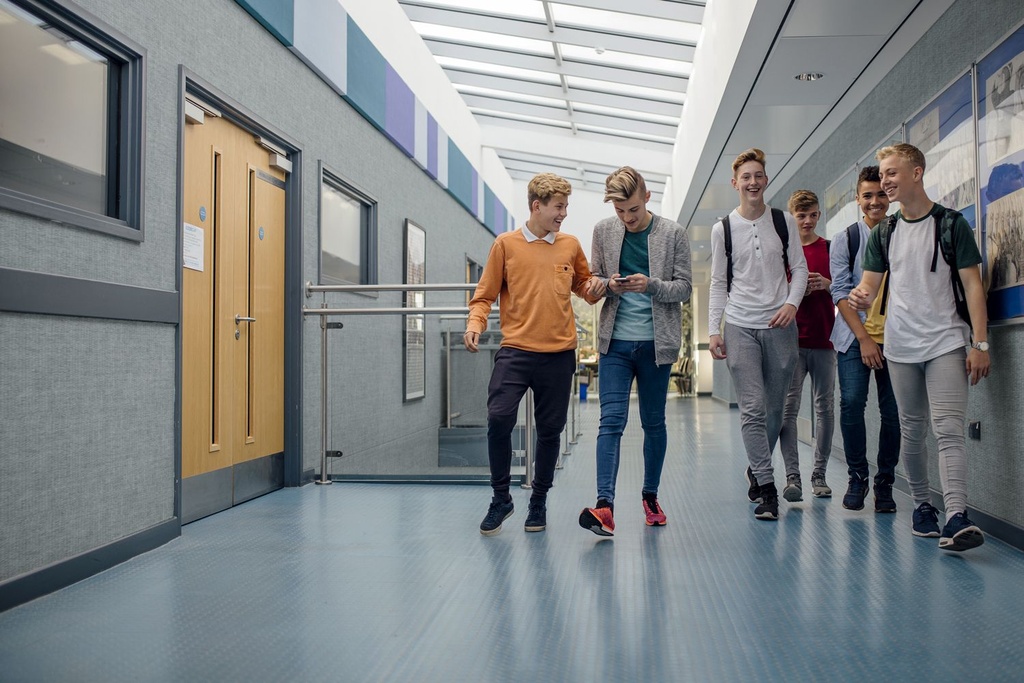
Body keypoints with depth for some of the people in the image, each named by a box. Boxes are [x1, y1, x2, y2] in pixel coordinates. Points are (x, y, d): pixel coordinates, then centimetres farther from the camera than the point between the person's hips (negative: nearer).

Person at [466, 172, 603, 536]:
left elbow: (584, 285, 22)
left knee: (550, 430, 7)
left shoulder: (571, 246, 9)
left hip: (559, 353, 2)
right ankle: (501, 498, 6)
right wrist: (475, 322, -13)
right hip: (516, 350, -2)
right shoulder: (506, 244, 3)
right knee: (499, 418, -14)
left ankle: (539, 501, 24)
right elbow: (485, 294, 5)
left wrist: (594, 288, -1)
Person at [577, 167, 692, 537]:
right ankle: (604, 505, -14)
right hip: (615, 342, 0)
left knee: (653, 422, 11)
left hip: (656, 342, 0)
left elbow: (684, 287, 0)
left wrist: (651, 285, -18)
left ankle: (650, 495, 27)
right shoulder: (603, 231, 4)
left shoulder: (673, 233, -1)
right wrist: (608, 285, -12)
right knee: (611, 420, -9)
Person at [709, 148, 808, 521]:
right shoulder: (723, 228, 4)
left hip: (780, 326, 2)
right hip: (740, 327, -2)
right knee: (752, 409, -9)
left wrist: (792, 302, -10)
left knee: (775, 407, 8)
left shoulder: (784, 222, 7)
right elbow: (718, 283, 7)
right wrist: (714, 329, 0)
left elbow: (799, 268, 9)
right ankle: (766, 488, -5)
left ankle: (756, 469, 30)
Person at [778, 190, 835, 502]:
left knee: (825, 407, 4)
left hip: (824, 339, 2)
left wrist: (827, 284, -8)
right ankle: (792, 476, -8)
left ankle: (819, 475, 13)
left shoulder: (830, 248, 10)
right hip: (790, 339, -1)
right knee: (788, 408, -8)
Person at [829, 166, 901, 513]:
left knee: (893, 411, 0)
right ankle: (857, 477, 7)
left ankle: (885, 483, 13)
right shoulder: (845, 240, 5)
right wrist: (864, 338, -10)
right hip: (855, 337, -1)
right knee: (851, 403, -10)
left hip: (895, 337, 1)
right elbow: (841, 292, -1)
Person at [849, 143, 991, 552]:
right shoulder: (883, 233, 12)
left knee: (948, 429, -15)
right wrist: (861, 296, -16)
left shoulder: (951, 224, 0)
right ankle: (922, 505, 23)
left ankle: (957, 518, -21)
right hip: (901, 346, 4)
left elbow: (972, 284, -2)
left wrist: (980, 342, -9)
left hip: (946, 342, -4)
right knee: (912, 431, 10)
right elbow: (870, 283, 10)